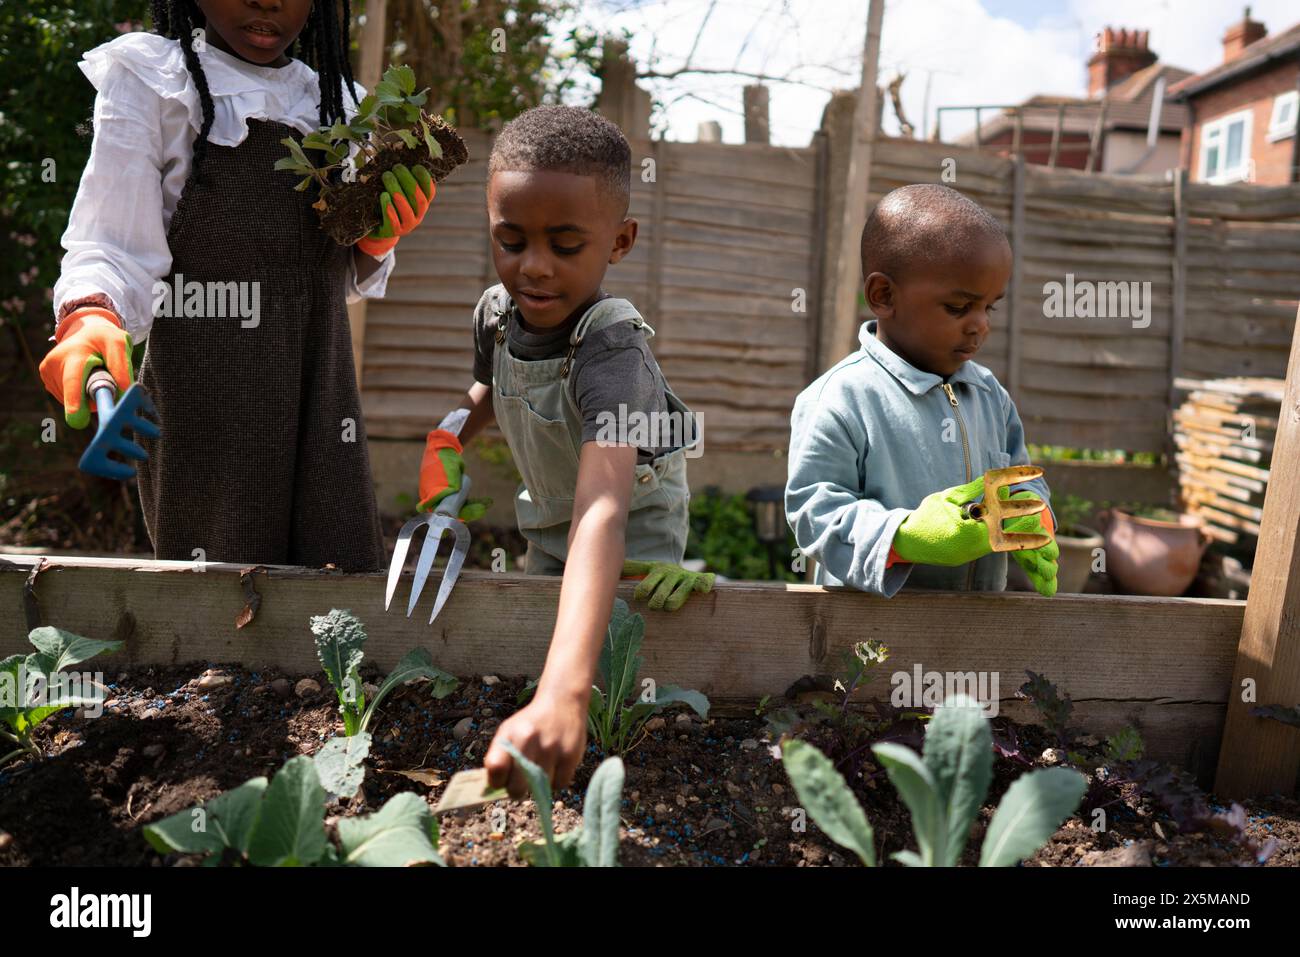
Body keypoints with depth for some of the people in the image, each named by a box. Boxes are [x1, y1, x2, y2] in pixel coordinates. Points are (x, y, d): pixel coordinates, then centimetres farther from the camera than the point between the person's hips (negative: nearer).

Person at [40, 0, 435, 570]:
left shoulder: (342, 101, 14)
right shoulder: (151, 78, 1)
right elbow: (112, 248, -7)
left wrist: (377, 242, -2)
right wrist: (89, 318, -27)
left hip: (323, 403, 4)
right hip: (206, 410, -4)